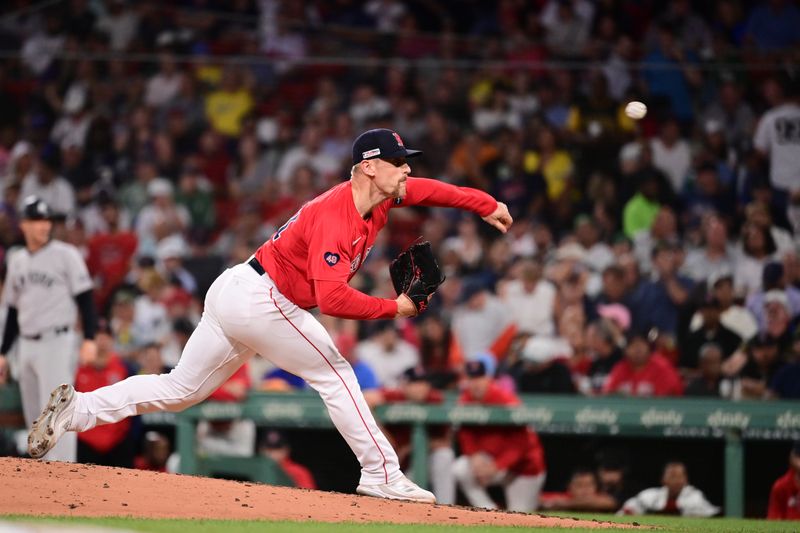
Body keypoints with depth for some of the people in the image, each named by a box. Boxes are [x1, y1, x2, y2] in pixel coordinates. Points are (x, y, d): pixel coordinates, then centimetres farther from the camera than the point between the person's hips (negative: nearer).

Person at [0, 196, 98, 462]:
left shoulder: (65, 254, -3)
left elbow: (85, 298, -7)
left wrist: (89, 340, -17)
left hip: (56, 342, -6)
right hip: (26, 345, 6)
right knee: (34, 417, 8)